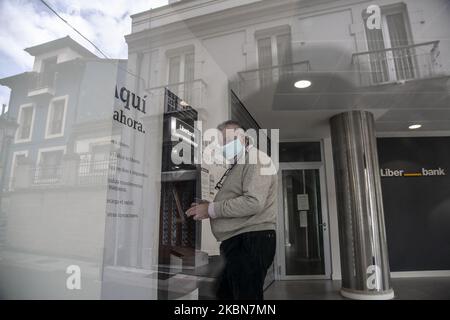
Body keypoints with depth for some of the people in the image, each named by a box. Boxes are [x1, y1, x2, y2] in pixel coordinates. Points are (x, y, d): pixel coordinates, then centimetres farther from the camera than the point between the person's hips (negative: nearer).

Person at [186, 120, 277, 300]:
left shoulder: (256, 159, -10)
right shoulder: (237, 165, 20)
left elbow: (254, 202, -23)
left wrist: (211, 210, -16)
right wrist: (208, 206, 5)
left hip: (251, 242, -10)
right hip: (236, 243, 10)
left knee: (247, 295, 1)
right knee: (223, 292, 19)